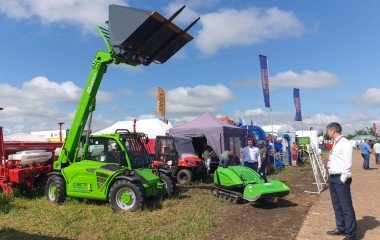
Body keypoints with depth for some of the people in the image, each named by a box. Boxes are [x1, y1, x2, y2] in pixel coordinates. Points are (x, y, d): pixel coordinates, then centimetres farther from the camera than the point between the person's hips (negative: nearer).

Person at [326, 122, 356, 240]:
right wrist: (331, 176, 13)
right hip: (332, 178, 9)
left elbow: (348, 163, -18)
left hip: (340, 179, -9)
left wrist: (343, 179, -17)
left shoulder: (345, 143, -14)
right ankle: (341, 228, 32)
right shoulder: (335, 143, 13)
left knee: (346, 207, -1)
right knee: (337, 205, 18)